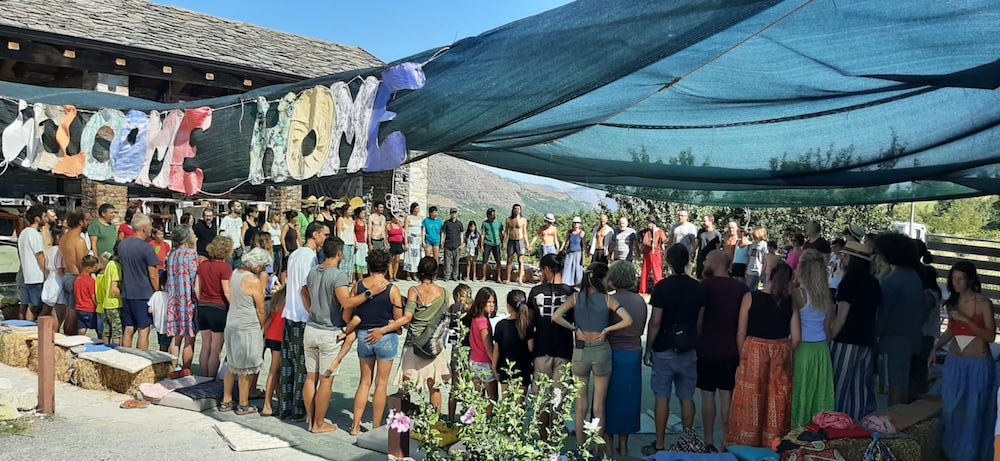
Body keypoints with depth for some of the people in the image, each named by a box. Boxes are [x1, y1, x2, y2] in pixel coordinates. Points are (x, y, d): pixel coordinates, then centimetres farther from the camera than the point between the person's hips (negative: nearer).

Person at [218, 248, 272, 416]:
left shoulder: (235, 273, 5)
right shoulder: (253, 281, -19)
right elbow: (261, 310, -14)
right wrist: (263, 328, 3)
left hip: (231, 324, 8)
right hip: (247, 328, -8)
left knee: (232, 365, 19)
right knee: (246, 369, 4)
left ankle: (226, 401, 28)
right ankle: (243, 405, 15)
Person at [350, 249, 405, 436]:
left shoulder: (358, 286, -2)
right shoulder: (392, 289, -10)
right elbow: (399, 320, -9)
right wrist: (384, 330, 1)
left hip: (363, 336, 3)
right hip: (386, 338, -3)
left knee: (364, 381, 16)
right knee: (381, 383, 7)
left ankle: (356, 425, 16)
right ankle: (376, 427, 13)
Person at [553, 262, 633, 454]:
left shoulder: (576, 298, -2)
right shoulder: (608, 299, -6)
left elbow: (555, 317, -13)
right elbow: (627, 320, -16)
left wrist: (574, 328, -3)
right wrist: (606, 329, -7)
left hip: (580, 351, 1)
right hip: (601, 351, -1)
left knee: (581, 404, 14)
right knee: (599, 406, 9)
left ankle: (580, 448, 21)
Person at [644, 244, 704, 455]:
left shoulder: (662, 287, -11)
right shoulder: (698, 288, 0)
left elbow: (655, 322, -12)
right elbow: (700, 321, 4)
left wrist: (648, 349, -3)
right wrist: (696, 344, 16)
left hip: (664, 350, -3)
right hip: (688, 351, 3)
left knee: (662, 397, 3)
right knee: (687, 398, 10)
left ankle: (659, 444, 9)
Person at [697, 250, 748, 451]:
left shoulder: (706, 285, -11)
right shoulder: (741, 287, 2)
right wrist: (740, 345, 16)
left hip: (708, 349, -4)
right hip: (732, 350, 4)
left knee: (708, 395, 4)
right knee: (727, 395, 10)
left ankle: (709, 442, 8)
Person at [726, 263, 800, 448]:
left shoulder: (750, 298, -7)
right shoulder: (790, 302, -2)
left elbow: (741, 333, -5)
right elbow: (796, 338, -1)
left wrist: (742, 356, 7)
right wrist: (783, 353, 14)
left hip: (754, 352, -2)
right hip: (780, 355, 2)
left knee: (751, 400, 7)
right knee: (777, 401, 11)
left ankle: (746, 445, 15)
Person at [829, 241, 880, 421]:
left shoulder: (850, 280, -13)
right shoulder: (874, 283, 10)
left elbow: (842, 316, -16)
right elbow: (875, 315, 18)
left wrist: (829, 338, -10)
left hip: (847, 342, -8)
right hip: (867, 343, 8)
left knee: (839, 388, 0)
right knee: (860, 388, 11)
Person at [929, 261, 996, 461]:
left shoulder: (984, 303, -8)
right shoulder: (952, 303, 7)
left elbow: (990, 336, -14)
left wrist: (966, 319, -22)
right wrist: (935, 348, 7)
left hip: (978, 364, -5)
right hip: (954, 362, 5)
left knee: (973, 412, 1)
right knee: (951, 409, 8)